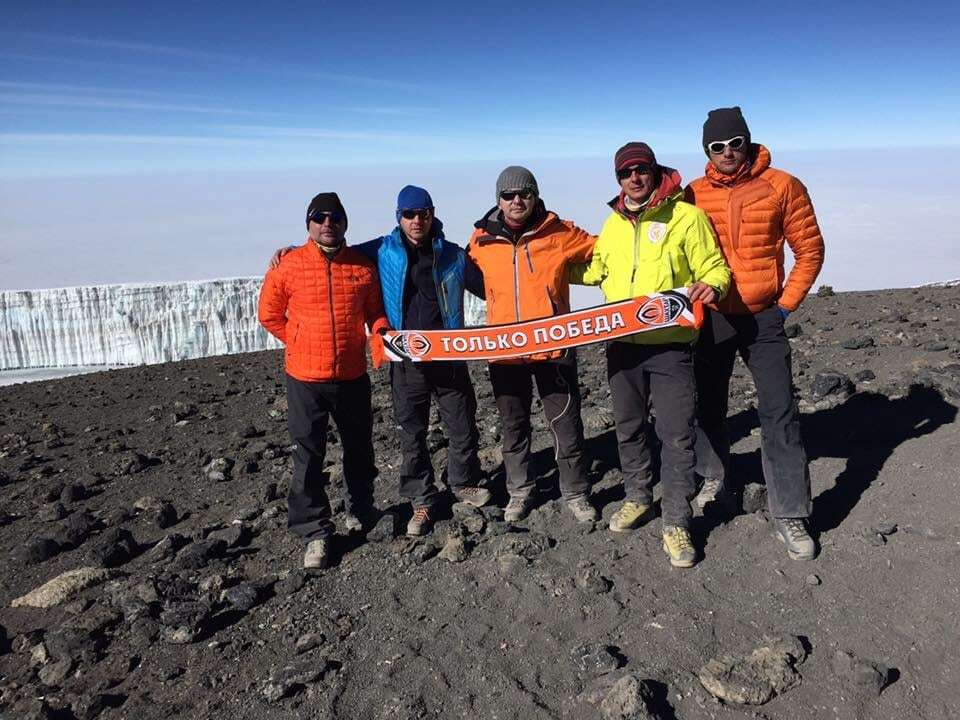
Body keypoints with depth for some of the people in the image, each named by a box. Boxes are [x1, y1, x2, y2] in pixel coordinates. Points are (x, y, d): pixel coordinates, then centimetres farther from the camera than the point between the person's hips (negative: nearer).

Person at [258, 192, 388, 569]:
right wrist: (301, 344, 3)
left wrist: (381, 334, -7)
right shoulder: (288, 265, -6)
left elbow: (375, 309, 12)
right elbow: (269, 315, 4)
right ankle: (315, 532, 16)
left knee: (359, 448, 18)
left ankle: (362, 510, 40)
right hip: (305, 378, -2)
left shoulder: (363, 265, 2)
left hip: (353, 375, 3)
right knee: (308, 457, 3)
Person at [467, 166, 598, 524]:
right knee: (513, 425, 16)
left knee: (566, 424, 6)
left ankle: (576, 493, 24)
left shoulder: (559, 233, -4)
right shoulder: (481, 240, 0)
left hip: (553, 346, -2)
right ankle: (519, 491, 33)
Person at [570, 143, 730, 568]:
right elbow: (595, 269, 26)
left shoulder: (687, 216, -5)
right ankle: (637, 496, 37)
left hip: (671, 345, -5)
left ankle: (676, 523, 11)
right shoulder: (613, 223, 12)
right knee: (628, 426, 17)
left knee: (677, 434, -2)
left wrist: (712, 285, -26)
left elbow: (715, 267, -4)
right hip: (622, 343, 5)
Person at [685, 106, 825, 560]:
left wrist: (786, 302, -5)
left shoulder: (782, 186, -5)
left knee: (779, 414, -4)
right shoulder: (694, 194, -1)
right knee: (708, 405, 14)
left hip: (763, 318, -2)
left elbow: (810, 249, -1)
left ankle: (790, 516, 5)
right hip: (710, 317, 2)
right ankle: (712, 477, 38)